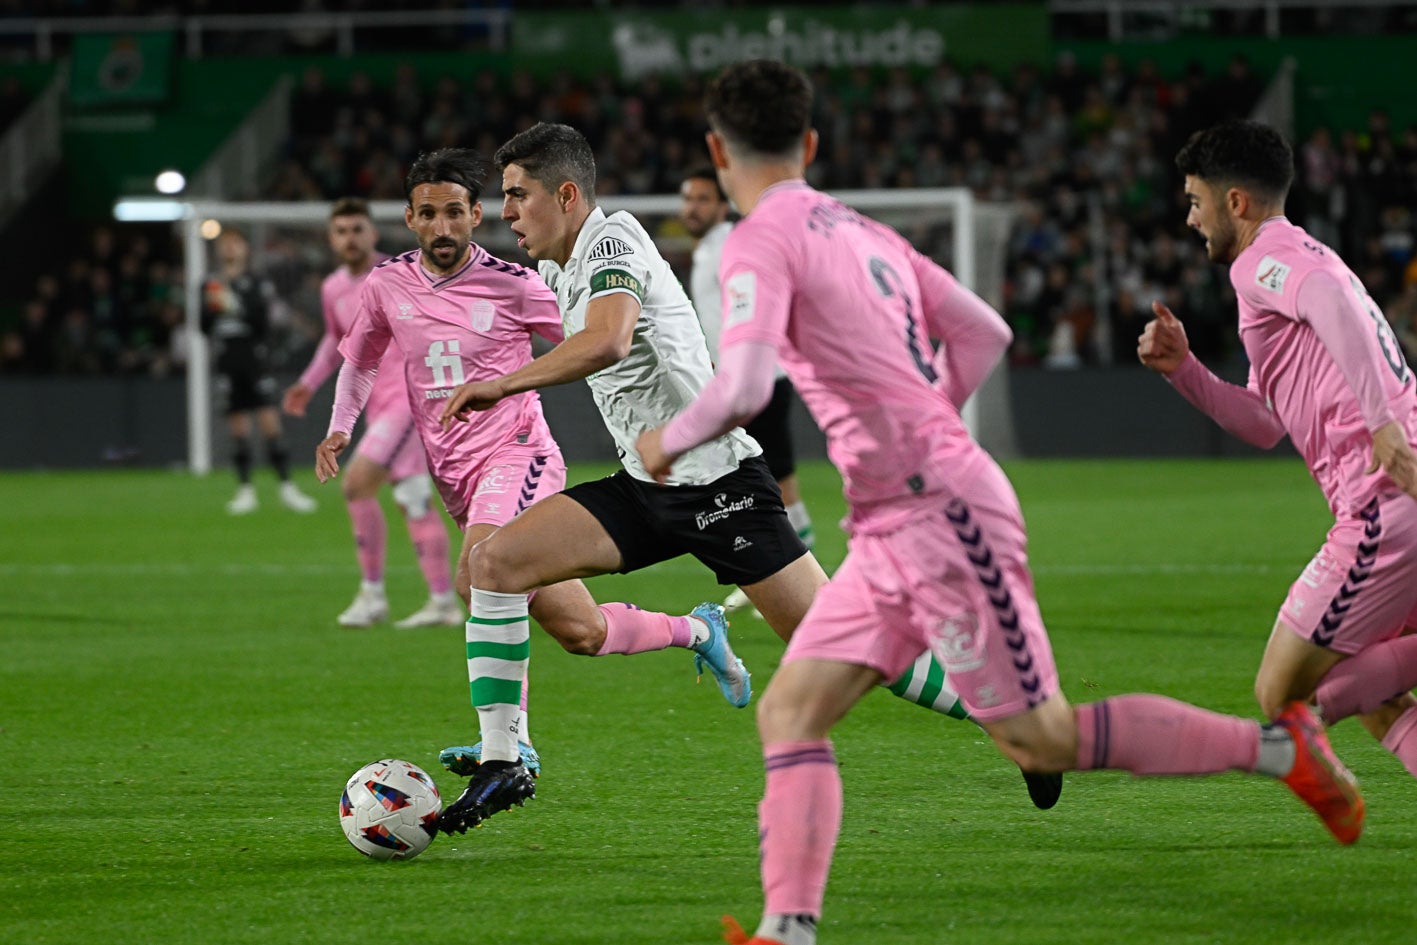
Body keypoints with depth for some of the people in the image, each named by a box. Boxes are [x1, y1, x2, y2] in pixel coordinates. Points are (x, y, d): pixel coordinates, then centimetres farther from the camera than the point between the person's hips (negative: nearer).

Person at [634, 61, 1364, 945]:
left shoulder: (762, 242, -12)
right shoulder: (864, 233, 15)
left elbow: (741, 389, -24)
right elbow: (985, 333, 19)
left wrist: (670, 441, -5)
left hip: (939, 512, -9)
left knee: (1041, 739, 0)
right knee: (789, 712, 1)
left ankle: (1278, 746, 9)